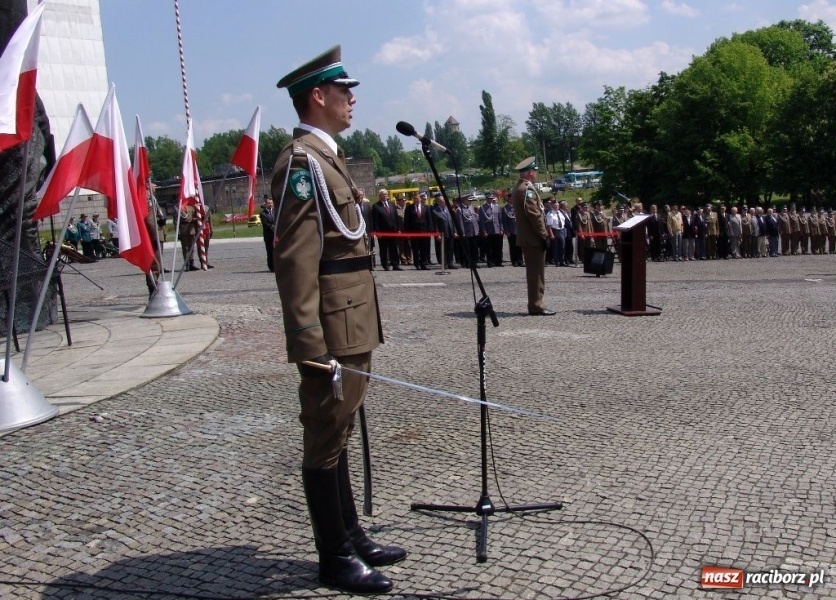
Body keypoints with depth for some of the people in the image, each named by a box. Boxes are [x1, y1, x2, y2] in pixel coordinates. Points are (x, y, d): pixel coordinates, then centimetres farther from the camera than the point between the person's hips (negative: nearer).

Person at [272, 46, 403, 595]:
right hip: (331, 331, -10)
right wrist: (310, 342, -25)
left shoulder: (328, 157, 18)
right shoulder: (302, 161, -14)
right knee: (326, 440, 1)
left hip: (353, 325, 10)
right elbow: (295, 259, -21)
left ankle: (351, 538, 31)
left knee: (339, 433, 18)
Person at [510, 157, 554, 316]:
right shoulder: (527, 189, -16)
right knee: (537, 272, -7)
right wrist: (544, 236, -16)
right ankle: (536, 305, -5)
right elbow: (534, 215, -20)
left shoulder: (518, 188, 16)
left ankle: (534, 304, 17)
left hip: (526, 238, 10)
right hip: (533, 238, -10)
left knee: (533, 272, 13)